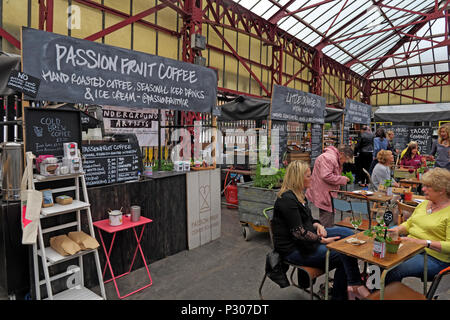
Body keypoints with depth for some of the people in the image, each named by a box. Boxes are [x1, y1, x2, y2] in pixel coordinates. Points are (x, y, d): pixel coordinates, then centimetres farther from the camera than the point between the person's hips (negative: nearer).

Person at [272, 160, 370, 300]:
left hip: (309, 237, 10)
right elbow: (299, 233, -22)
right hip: (294, 249, -10)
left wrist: (317, 225, 0)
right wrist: (323, 240, -16)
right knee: (344, 255, -19)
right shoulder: (287, 199, -21)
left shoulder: (299, 195, 12)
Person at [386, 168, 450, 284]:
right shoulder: (424, 203, 15)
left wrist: (424, 242, -26)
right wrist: (397, 230, 1)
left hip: (434, 258, -7)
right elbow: (408, 224, 22)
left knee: (394, 270, -30)